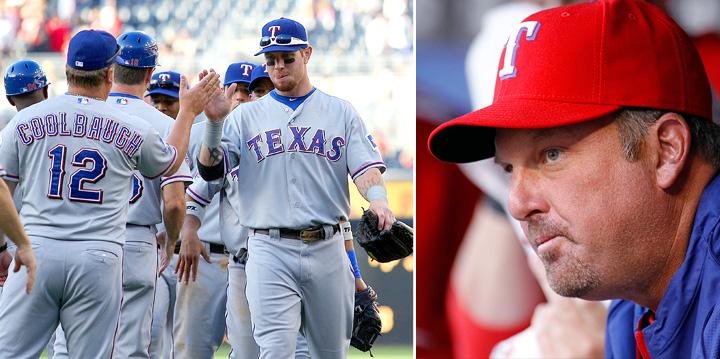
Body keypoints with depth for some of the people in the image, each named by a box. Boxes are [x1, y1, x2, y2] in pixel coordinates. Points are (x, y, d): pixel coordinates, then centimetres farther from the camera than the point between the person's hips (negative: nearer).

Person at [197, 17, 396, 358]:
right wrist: (214, 122, -15)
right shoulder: (246, 116, 10)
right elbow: (210, 170, 1)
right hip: (270, 251, -1)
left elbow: (366, 167, 1)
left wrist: (378, 200, -21)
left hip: (327, 249, 1)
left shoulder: (341, 112, 11)